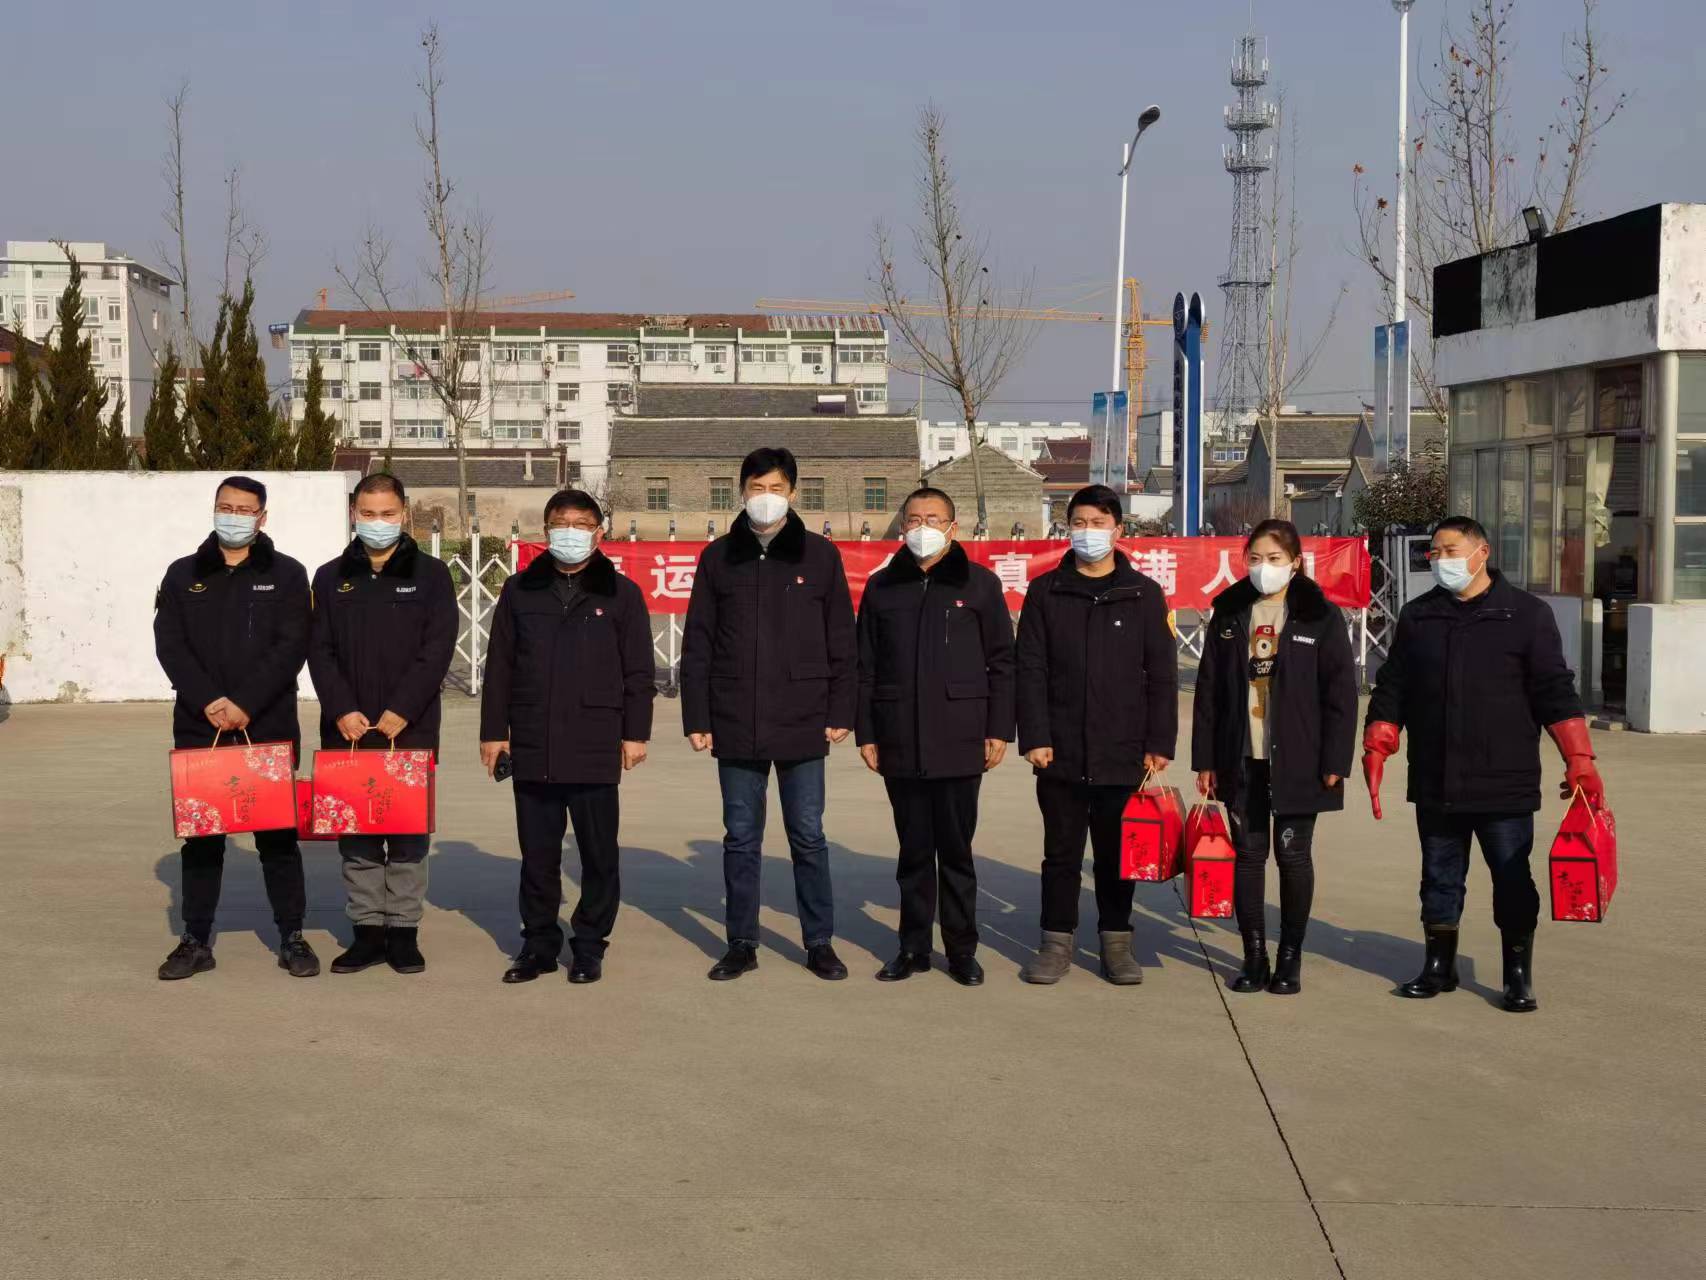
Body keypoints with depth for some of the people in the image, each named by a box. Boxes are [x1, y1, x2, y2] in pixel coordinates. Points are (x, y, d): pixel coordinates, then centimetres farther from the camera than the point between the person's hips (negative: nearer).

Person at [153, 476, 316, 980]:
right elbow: (169, 645, 1)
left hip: (270, 727, -2)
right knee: (200, 835, 6)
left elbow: (292, 646, -5)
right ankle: (196, 940, 13)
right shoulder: (183, 575, 10)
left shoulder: (286, 575, 4)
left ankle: (293, 938, 9)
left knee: (278, 835, 2)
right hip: (199, 727, 2)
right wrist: (209, 702, -13)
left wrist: (246, 704, -15)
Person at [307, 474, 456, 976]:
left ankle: (404, 930, 9)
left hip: (411, 728, -2)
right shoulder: (331, 577, 10)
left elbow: (438, 648, -5)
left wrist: (401, 711, -13)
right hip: (347, 728, 2)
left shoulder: (430, 574, 3)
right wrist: (342, 709, -10)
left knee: (409, 831, 2)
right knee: (355, 832, 4)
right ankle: (368, 929, 11)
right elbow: (319, 650, 4)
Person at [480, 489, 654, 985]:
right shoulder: (521, 590, 9)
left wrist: (635, 732, -1)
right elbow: (499, 665, 10)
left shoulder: (620, 593, 4)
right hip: (532, 748, 2)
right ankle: (539, 943, 19)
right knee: (537, 853, 8)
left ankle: (589, 946, 15)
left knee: (599, 853, 3)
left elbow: (639, 670, 4)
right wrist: (494, 730, 5)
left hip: (596, 749, -2)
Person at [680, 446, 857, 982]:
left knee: (808, 837, 5)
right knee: (741, 838, 8)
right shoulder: (718, 557, 5)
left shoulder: (820, 555, 2)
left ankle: (820, 943, 16)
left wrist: (841, 713, -1)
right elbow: (697, 645, 5)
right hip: (736, 726, 1)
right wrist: (696, 718, 0)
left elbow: (841, 642, 3)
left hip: (802, 725, -1)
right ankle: (742, 944, 17)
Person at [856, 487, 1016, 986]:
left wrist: (999, 731, -3)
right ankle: (914, 947, 17)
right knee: (914, 850, 9)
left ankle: (961, 948, 14)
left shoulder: (979, 584, 3)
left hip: (960, 743, -2)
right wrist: (866, 734, 4)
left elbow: (1001, 662, 3)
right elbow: (866, 668, 9)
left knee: (956, 851, 4)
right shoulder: (882, 587, 8)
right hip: (900, 744, 2)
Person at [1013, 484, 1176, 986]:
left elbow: (1161, 675, 3)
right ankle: (1057, 942, 15)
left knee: (1116, 852, 8)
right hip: (1061, 752, 0)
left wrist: (1159, 744, -3)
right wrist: (1034, 737, -7)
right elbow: (1031, 669, 1)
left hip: (1122, 753, 0)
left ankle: (1116, 942, 19)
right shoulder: (1046, 592, 5)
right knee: (1061, 851, 7)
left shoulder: (1144, 594, 4)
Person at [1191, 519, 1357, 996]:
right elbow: (1208, 690, 8)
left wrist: (1335, 762, -10)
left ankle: (1290, 957, 14)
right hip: (1242, 759, 3)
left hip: (1296, 760, -3)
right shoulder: (1229, 614, 7)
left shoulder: (1320, 616, -3)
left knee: (1293, 854, 3)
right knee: (1248, 854, 6)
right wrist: (1205, 759, 4)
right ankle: (1254, 956, 14)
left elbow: (1340, 693, -4)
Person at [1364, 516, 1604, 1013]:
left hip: (1505, 784, -3)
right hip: (1435, 785, 3)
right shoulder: (1418, 616, 9)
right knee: (1440, 878, 12)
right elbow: (1392, 688, 12)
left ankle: (1518, 975, 14)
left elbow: (1555, 691, -2)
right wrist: (1377, 749, 3)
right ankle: (1439, 966, 25)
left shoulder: (1526, 614, -1)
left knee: (1512, 879, 3)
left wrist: (1579, 761, -9)